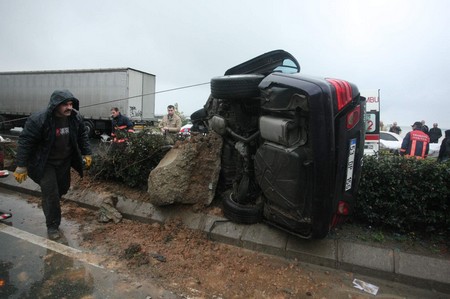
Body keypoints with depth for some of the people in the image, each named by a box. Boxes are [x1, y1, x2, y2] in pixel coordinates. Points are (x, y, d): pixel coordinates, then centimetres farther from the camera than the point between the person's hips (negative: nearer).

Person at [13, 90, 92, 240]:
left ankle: (49, 203, 51)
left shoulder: (75, 117, -10)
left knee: (63, 188, 18)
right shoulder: (38, 120, -25)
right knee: (51, 194, -4)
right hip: (45, 163, -5)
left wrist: (87, 154, 2)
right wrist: (21, 166, -18)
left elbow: (83, 136, 5)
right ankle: (52, 226, 13)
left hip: (64, 162, 5)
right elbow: (25, 142, -20)